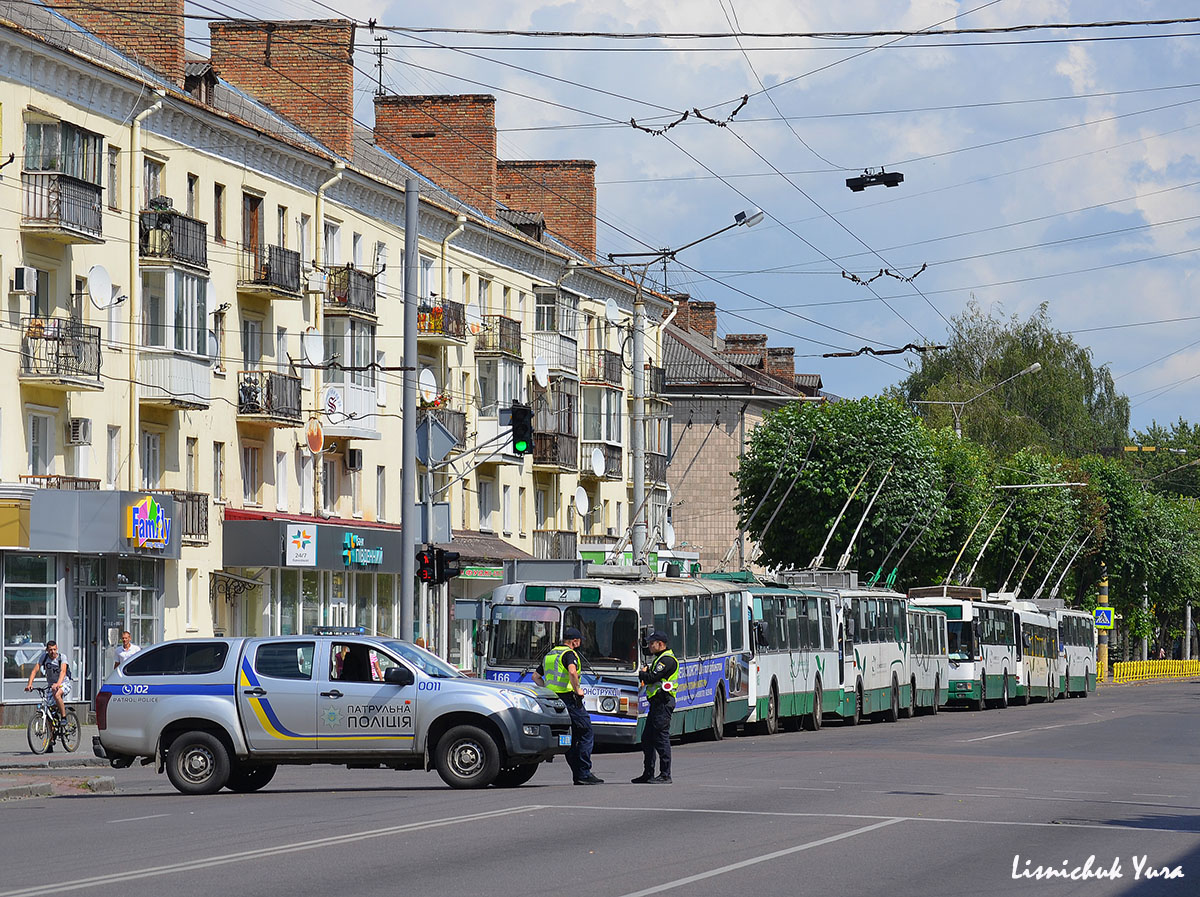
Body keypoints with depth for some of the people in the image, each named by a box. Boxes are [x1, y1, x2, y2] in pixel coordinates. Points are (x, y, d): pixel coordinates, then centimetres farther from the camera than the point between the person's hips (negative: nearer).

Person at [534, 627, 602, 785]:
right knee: (586, 734, -3)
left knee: (568, 738, 12)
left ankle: (577, 774, 12)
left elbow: (536, 676, 24)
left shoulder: (549, 655, 19)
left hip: (554, 700, 9)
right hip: (569, 698, -8)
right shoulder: (569, 654, -8)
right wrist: (578, 689, -15)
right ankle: (584, 773, -9)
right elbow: (572, 671, -28)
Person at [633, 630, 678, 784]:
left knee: (661, 737, -8)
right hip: (657, 703, 11)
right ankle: (648, 774, 18)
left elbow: (652, 678, -20)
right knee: (647, 738, 13)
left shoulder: (667, 659, -13)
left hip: (663, 702, -11)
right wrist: (646, 672, 1)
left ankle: (665, 775, -5)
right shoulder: (661, 659, 21)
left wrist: (642, 674, -1)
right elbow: (652, 677, 19)